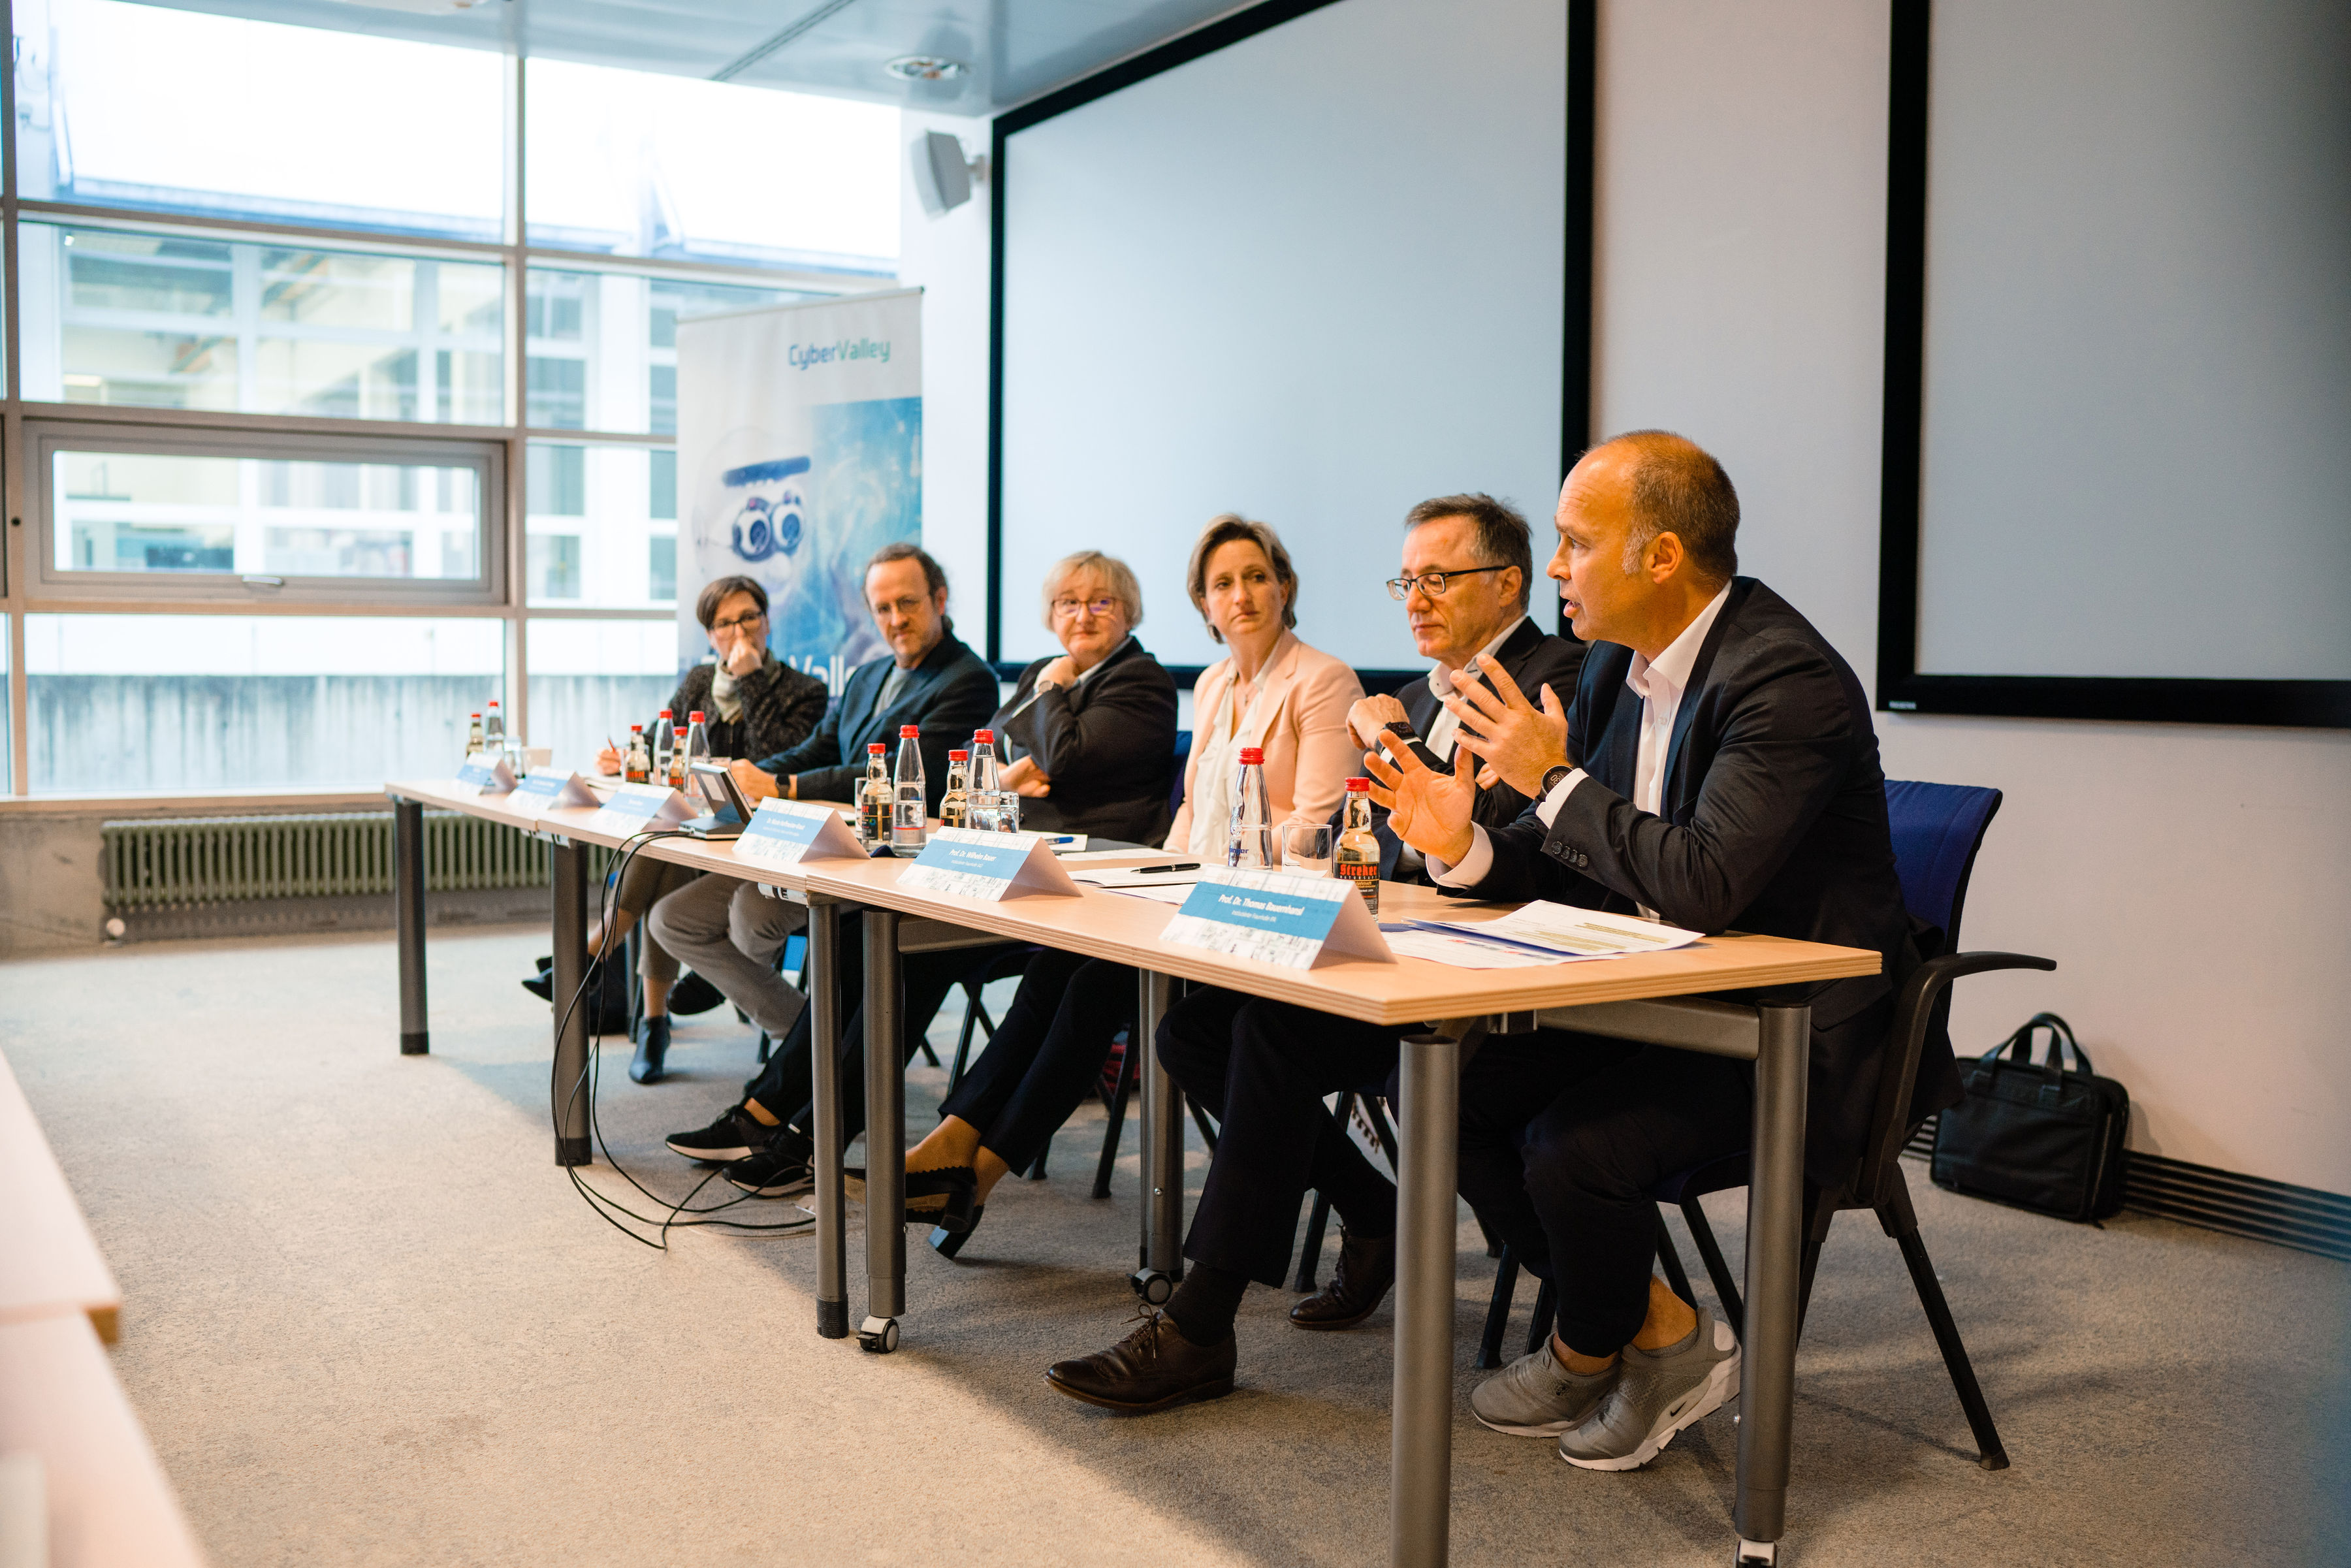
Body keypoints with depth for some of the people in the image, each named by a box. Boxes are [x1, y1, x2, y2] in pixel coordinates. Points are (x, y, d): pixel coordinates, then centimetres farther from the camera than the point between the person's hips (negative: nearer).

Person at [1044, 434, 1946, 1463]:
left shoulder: (1788, 680, -21)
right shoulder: (1617, 663, 7)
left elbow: (1708, 884, -32)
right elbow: (1565, 859, 11)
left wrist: (1555, 778, -22)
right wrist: (1465, 847, -10)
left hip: (1790, 1026, -9)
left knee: (1570, 1146, -28)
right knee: (1457, 1091, -5)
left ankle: (1589, 1354, 7)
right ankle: (1654, 1331, 9)